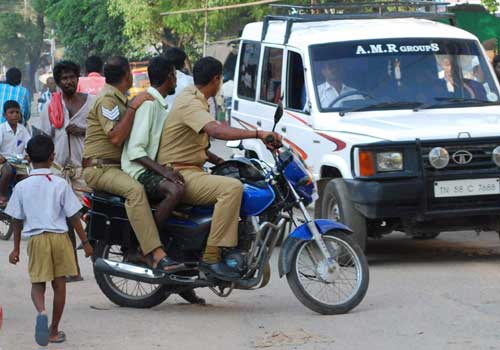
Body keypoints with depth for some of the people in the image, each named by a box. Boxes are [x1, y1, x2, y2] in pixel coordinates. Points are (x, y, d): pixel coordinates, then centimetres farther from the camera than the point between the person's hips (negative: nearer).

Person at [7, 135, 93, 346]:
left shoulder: (21, 187, -2)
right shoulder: (60, 184, -5)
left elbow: (17, 220, 4)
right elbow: (73, 216, -2)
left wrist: (16, 248, 14)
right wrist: (85, 242, 7)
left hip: (35, 239, 0)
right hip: (59, 236, 0)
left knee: (37, 284, 8)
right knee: (59, 284, 11)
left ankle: (41, 312, -24)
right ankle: (54, 330, 17)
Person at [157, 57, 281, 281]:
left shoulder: (193, 99, 18)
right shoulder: (190, 103, -16)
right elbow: (215, 130, -35)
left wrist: (219, 161, 12)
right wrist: (258, 134, -39)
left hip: (191, 171, 11)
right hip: (179, 174, -11)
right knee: (232, 188, -29)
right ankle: (211, 256, -31)